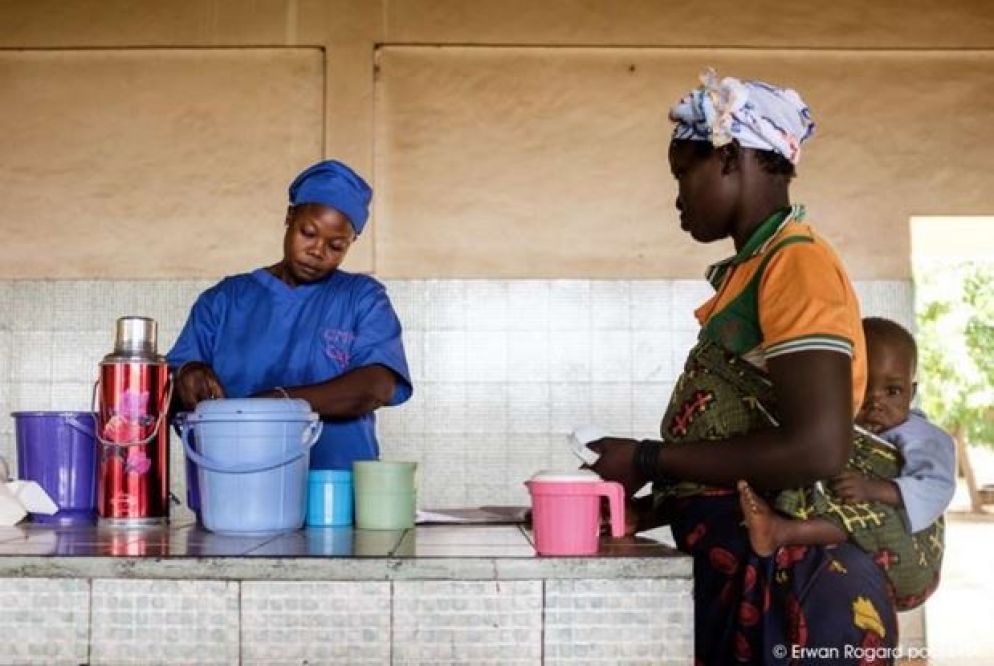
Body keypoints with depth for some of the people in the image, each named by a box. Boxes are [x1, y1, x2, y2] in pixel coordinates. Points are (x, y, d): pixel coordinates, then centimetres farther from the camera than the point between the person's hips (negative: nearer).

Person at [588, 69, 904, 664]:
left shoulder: (796, 263, -14)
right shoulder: (754, 272, 11)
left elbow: (818, 450, -24)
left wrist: (648, 460, -16)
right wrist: (645, 508, 10)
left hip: (798, 589, -8)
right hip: (743, 579, 8)